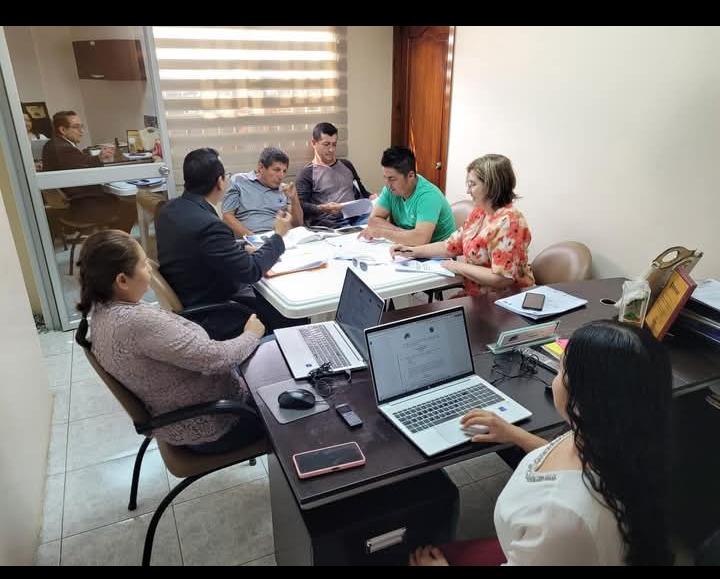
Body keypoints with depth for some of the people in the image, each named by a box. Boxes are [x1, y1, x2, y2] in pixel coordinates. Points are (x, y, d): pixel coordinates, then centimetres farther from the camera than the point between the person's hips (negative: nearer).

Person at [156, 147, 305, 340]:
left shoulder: (169, 209, -3)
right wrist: (278, 235, -10)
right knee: (297, 319, 0)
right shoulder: (208, 225, -30)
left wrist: (243, 250, 5)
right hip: (210, 317, -9)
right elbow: (251, 271, -22)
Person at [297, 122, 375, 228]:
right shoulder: (307, 173, 6)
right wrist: (323, 208, -25)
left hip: (356, 217, 5)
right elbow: (301, 206, -6)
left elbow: (361, 191, 31)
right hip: (329, 225, -5)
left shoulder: (346, 165, 23)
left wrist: (371, 197, 8)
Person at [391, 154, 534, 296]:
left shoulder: (508, 222, -22)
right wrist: (413, 251, 1)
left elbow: (502, 279, -27)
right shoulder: (479, 212, 6)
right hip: (478, 295, 8)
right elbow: (451, 246, 11)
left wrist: (459, 267, -18)